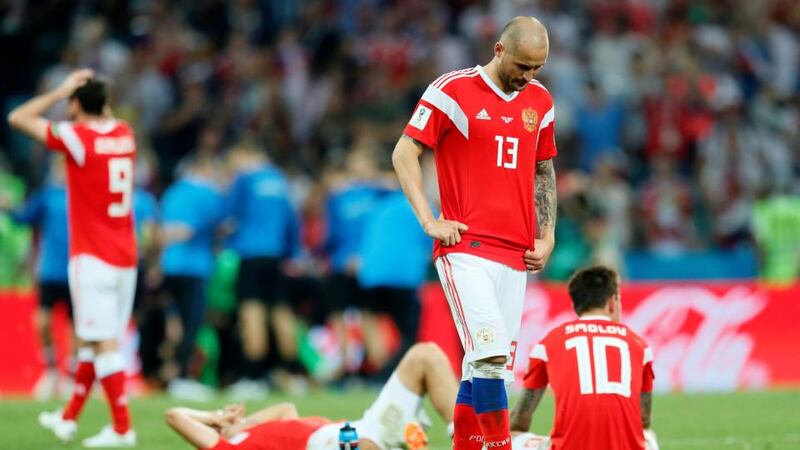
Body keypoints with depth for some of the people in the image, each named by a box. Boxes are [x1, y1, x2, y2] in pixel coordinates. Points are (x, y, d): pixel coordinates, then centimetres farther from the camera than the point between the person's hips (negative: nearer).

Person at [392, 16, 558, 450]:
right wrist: (429, 221, -10)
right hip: (466, 248, -6)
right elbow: (404, 153, -3)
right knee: (490, 353, -19)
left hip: (516, 253, 6)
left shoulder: (540, 101, 14)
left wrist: (546, 236, 14)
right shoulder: (453, 90, -4)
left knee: (487, 367, 5)